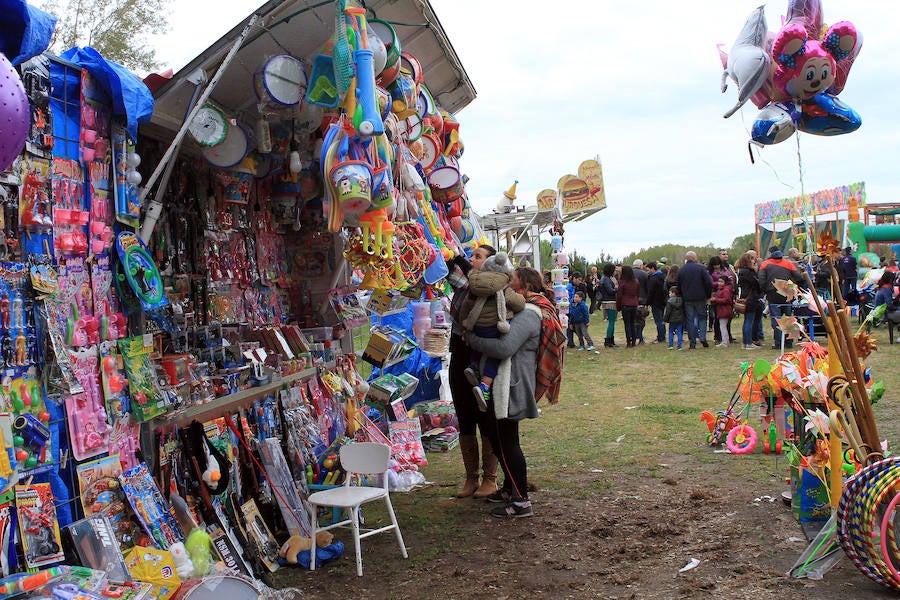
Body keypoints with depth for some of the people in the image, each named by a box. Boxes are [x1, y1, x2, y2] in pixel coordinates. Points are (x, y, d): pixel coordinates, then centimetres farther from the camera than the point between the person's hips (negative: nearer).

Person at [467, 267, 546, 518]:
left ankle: (521, 501, 2)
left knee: (506, 443, -5)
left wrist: (473, 339, -18)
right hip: (502, 386, 11)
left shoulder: (526, 316, -18)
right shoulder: (518, 311, 17)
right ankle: (510, 489, 34)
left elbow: (504, 348, -30)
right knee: (499, 438, 20)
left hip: (510, 388, -11)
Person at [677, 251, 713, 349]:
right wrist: (708, 296, 3)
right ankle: (702, 337, -5)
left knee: (690, 320, 5)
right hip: (700, 298, -1)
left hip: (687, 299, 2)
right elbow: (709, 283, -7)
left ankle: (692, 343, 2)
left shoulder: (681, 270, 4)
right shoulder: (701, 268, -4)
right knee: (702, 317, 13)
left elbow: (678, 286, 7)